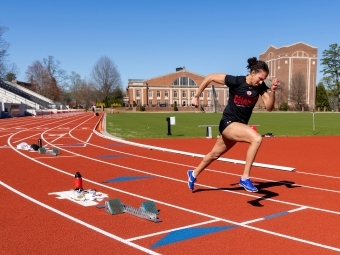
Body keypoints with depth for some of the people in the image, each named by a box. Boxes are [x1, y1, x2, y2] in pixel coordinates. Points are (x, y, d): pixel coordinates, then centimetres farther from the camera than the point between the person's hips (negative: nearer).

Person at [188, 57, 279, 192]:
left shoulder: (260, 86, -4)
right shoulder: (236, 81, -19)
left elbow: (269, 107, -10)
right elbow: (210, 77, -11)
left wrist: (272, 90, -25)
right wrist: (196, 96, -8)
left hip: (240, 126, 7)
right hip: (228, 123, -7)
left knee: (215, 154, 22)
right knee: (257, 138, -29)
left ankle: (194, 174, 45)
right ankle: (245, 178, -21)